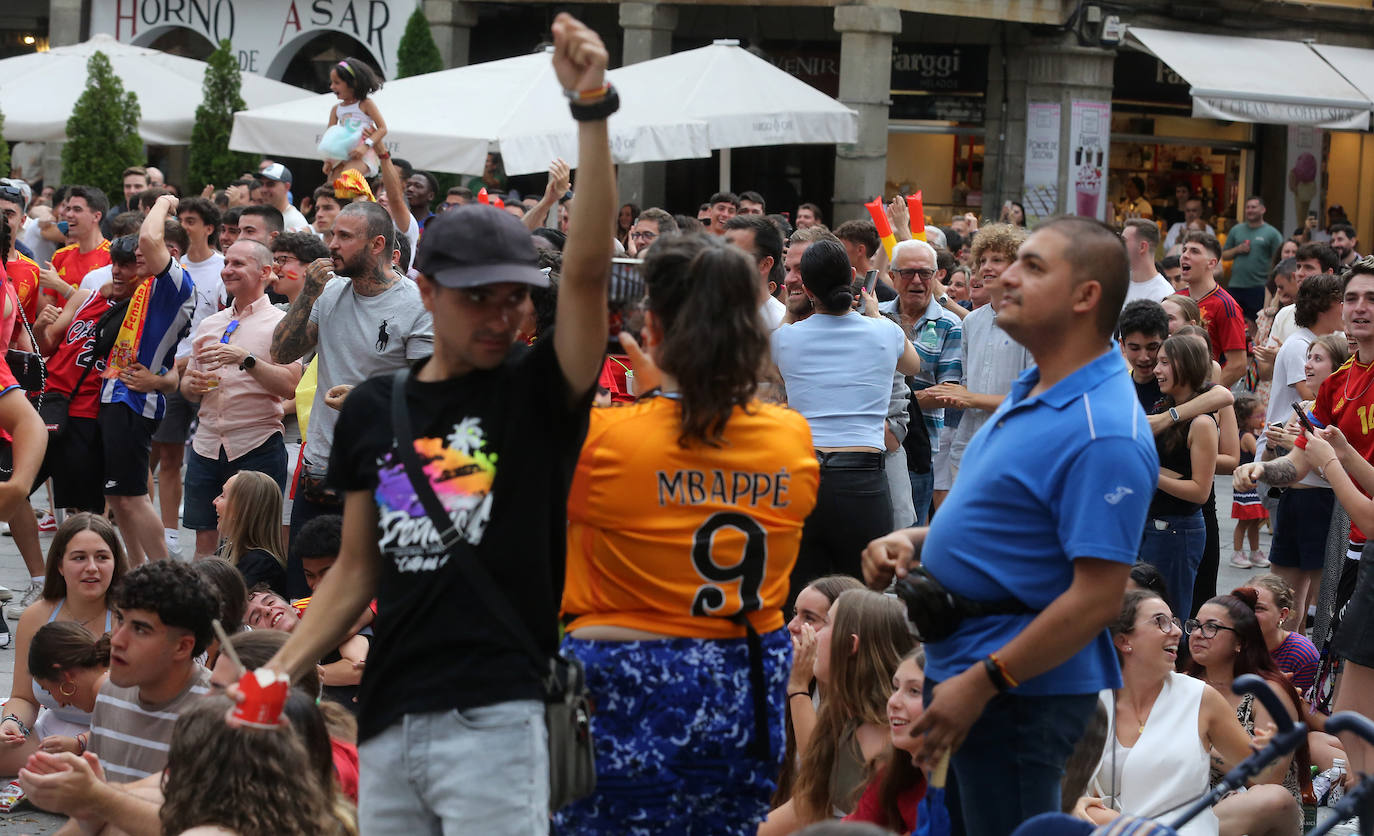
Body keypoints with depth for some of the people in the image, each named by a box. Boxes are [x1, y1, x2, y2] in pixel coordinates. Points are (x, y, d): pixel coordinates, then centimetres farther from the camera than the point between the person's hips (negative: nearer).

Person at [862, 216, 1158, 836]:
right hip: (959, 670, 10)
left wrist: (982, 683, -22)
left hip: (1020, 693, -10)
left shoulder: (1104, 433, -22)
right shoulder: (1031, 394, 11)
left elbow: (1097, 598, -25)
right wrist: (913, 541, 5)